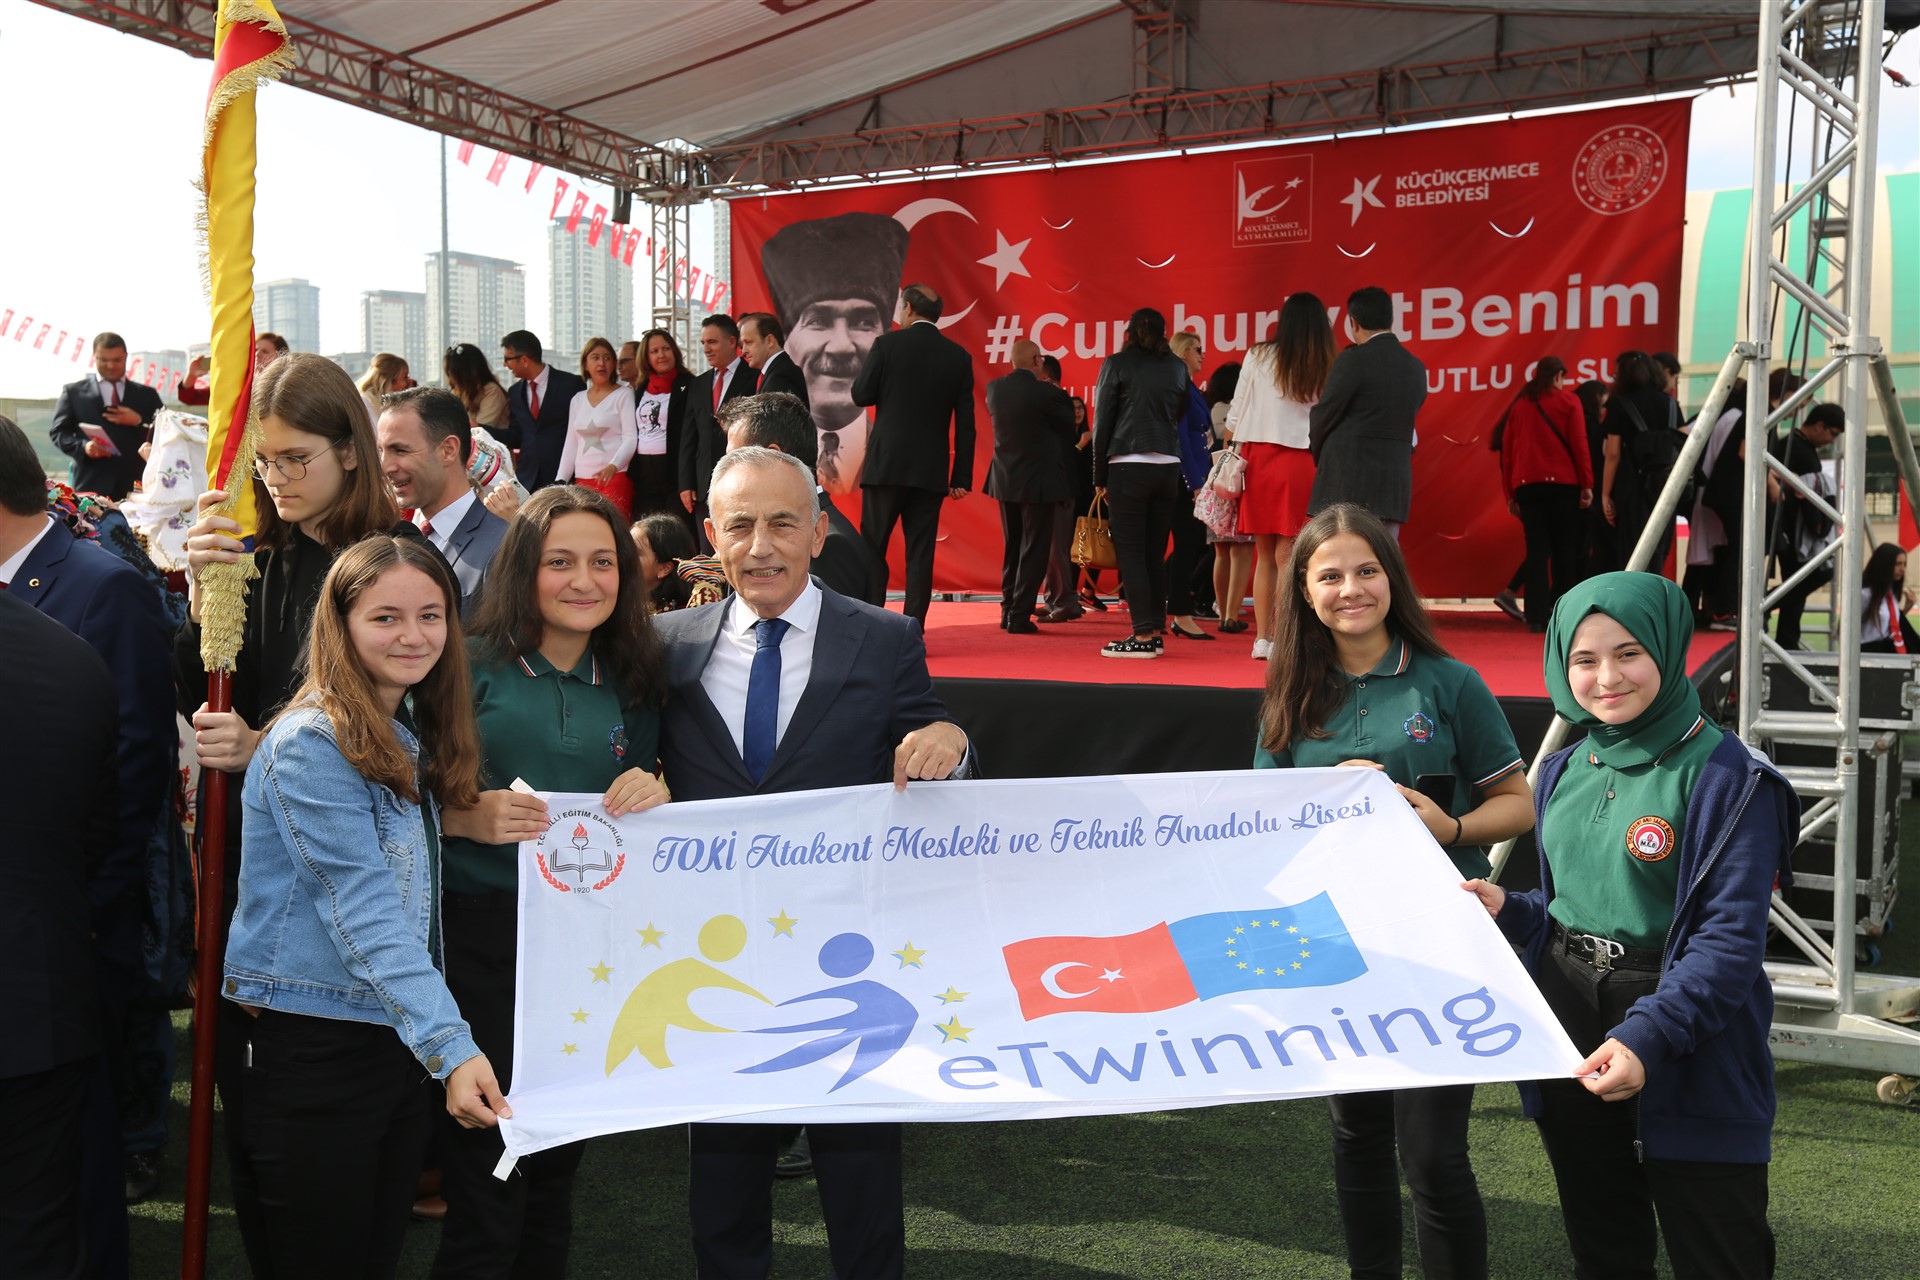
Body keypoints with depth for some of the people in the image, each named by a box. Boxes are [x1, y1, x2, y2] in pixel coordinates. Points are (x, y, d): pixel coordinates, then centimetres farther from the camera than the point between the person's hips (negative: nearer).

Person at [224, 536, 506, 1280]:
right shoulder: (312, 745, -16)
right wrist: (451, 1046, -31)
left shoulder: (412, 741, 9)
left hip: (402, 1042, 7)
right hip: (313, 1047, -7)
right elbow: (363, 911, -24)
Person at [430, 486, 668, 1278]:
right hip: (480, 936, -4)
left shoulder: (634, 684, 7)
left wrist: (654, 795, -8)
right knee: (486, 1168, -1)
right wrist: (470, 818, -21)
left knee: (559, 1161, 16)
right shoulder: (471, 663, -5)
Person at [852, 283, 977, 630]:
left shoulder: (887, 344, -4)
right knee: (920, 554, 4)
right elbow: (965, 422, 5)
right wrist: (962, 477, 8)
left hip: (886, 464, -2)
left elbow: (860, 395, -1)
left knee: (872, 549, 5)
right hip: (932, 471, 3)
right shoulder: (958, 355, 6)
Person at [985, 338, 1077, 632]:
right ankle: (1020, 616, -1)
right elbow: (1068, 431, -2)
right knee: (1034, 551, 1)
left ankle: (1007, 612, 19)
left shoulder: (994, 389, -2)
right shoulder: (1050, 395, -16)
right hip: (1039, 482, -5)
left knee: (1011, 550, 17)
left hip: (1004, 480, 5)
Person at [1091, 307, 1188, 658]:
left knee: (1130, 553, -3)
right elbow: (1179, 414, 16)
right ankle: (1155, 631, 10)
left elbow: (1102, 422, 0)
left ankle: (1143, 635, -7)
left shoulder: (1117, 364, -1)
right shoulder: (1176, 366, 11)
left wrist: (1100, 477, 4)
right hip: (1168, 467, 5)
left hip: (1128, 467, -4)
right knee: (1155, 554, 10)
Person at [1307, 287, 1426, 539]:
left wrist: (1319, 457, 15)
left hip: (1346, 483, -6)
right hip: (1394, 484, 6)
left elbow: (1323, 417, -3)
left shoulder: (1353, 360, -10)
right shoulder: (1416, 368, 10)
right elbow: (1404, 423, 14)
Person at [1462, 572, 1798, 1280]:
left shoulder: (1726, 777, -13)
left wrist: (1646, 1035, -31)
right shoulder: (1565, 770, 7)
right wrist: (1507, 909, -3)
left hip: (1689, 1055, -6)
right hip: (1569, 1035, 6)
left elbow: (1730, 939, -20)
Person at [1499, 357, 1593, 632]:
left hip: (1526, 485, 3)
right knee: (1564, 551, 4)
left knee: (1536, 550, 2)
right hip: (1562, 484, -3)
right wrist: (1587, 485, -2)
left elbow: (1507, 451, 10)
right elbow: (1579, 444, -4)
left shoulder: (1519, 405, 12)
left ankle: (1537, 616, -5)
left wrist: (1510, 493, 11)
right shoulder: (1568, 401, 2)